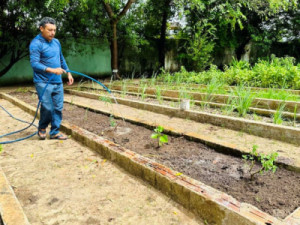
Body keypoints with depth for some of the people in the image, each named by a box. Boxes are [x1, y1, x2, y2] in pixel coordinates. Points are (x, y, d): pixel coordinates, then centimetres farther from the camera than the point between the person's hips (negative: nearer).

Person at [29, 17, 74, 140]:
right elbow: (34, 63, -19)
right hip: (43, 83, -6)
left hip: (58, 82, 7)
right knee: (47, 108, -8)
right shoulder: (36, 43, -10)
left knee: (58, 108, 4)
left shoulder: (56, 42, 13)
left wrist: (68, 73, 19)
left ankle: (55, 132, 15)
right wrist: (52, 70, -29)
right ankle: (42, 128, 19)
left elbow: (62, 59, 24)